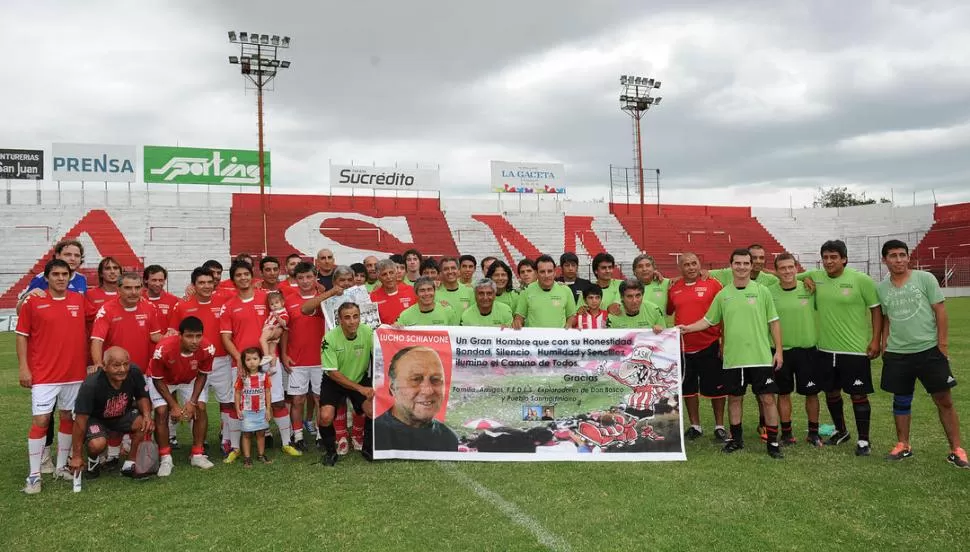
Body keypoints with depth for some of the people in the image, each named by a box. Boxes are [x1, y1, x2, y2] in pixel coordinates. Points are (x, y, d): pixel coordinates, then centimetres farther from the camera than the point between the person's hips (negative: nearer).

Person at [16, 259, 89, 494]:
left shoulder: (80, 300, 4)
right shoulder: (33, 301, -4)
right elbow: (22, 335, -1)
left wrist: (89, 362, 9)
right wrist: (23, 367, -7)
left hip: (75, 373, 4)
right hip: (43, 374, -4)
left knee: (68, 418, 11)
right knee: (40, 420, -5)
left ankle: (61, 467, 24)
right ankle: (34, 475, 5)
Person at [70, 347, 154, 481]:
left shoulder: (135, 373, -22)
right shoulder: (91, 385, -33)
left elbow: (142, 397, -3)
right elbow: (80, 420, -26)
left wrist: (147, 415, -25)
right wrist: (77, 456, -22)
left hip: (123, 415, 4)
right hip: (95, 418, -4)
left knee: (145, 424, -25)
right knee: (97, 444, -32)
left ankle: (129, 465, -5)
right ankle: (93, 460, 6)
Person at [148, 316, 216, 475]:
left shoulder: (207, 349, -32)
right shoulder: (163, 349, -39)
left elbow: (202, 375, -12)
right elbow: (157, 380, -22)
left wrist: (192, 402, -18)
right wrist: (174, 405, -21)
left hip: (190, 380, 3)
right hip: (162, 381, -2)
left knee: (201, 409, -9)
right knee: (162, 412, -17)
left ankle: (198, 455, 5)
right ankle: (165, 458, -2)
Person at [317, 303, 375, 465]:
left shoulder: (368, 333, -17)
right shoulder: (330, 339, -22)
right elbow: (333, 373, -18)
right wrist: (359, 389, -22)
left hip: (361, 379, 2)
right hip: (334, 381, -1)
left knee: (374, 410, -19)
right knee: (325, 417, -21)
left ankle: (368, 448, 9)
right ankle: (330, 451, 9)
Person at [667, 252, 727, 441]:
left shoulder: (713, 284, -5)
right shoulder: (674, 288, 5)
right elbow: (667, 312, 17)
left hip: (710, 346, -4)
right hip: (683, 348, 4)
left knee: (716, 387, 6)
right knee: (688, 388, 13)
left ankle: (719, 426, 21)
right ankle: (695, 426, 27)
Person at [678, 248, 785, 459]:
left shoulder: (762, 291, 0)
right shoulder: (723, 295, 6)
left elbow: (773, 322, 2)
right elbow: (708, 321, 12)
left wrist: (778, 350, -2)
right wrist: (687, 328, -2)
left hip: (761, 356, -2)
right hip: (733, 358, 2)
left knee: (768, 398, 0)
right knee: (735, 398, 11)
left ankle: (773, 442, 12)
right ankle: (736, 439, 25)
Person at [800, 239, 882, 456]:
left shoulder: (861, 280, -9)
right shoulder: (815, 277, 3)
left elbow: (876, 310, -4)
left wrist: (875, 340, -9)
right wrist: (805, 279, 0)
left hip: (856, 349, -5)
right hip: (826, 348, 5)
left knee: (858, 394, 1)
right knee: (831, 391, 16)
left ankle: (863, 440, 14)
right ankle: (841, 431, 36)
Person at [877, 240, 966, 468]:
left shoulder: (925, 278, -5)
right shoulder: (882, 288, 4)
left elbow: (940, 312, -4)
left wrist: (942, 344, -8)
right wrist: (884, 347, 8)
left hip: (929, 350, -3)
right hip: (897, 354, 3)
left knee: (944, 400, 2)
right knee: (901, 400, 11)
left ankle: (956, 450, 13)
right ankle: (903, 446, 24)